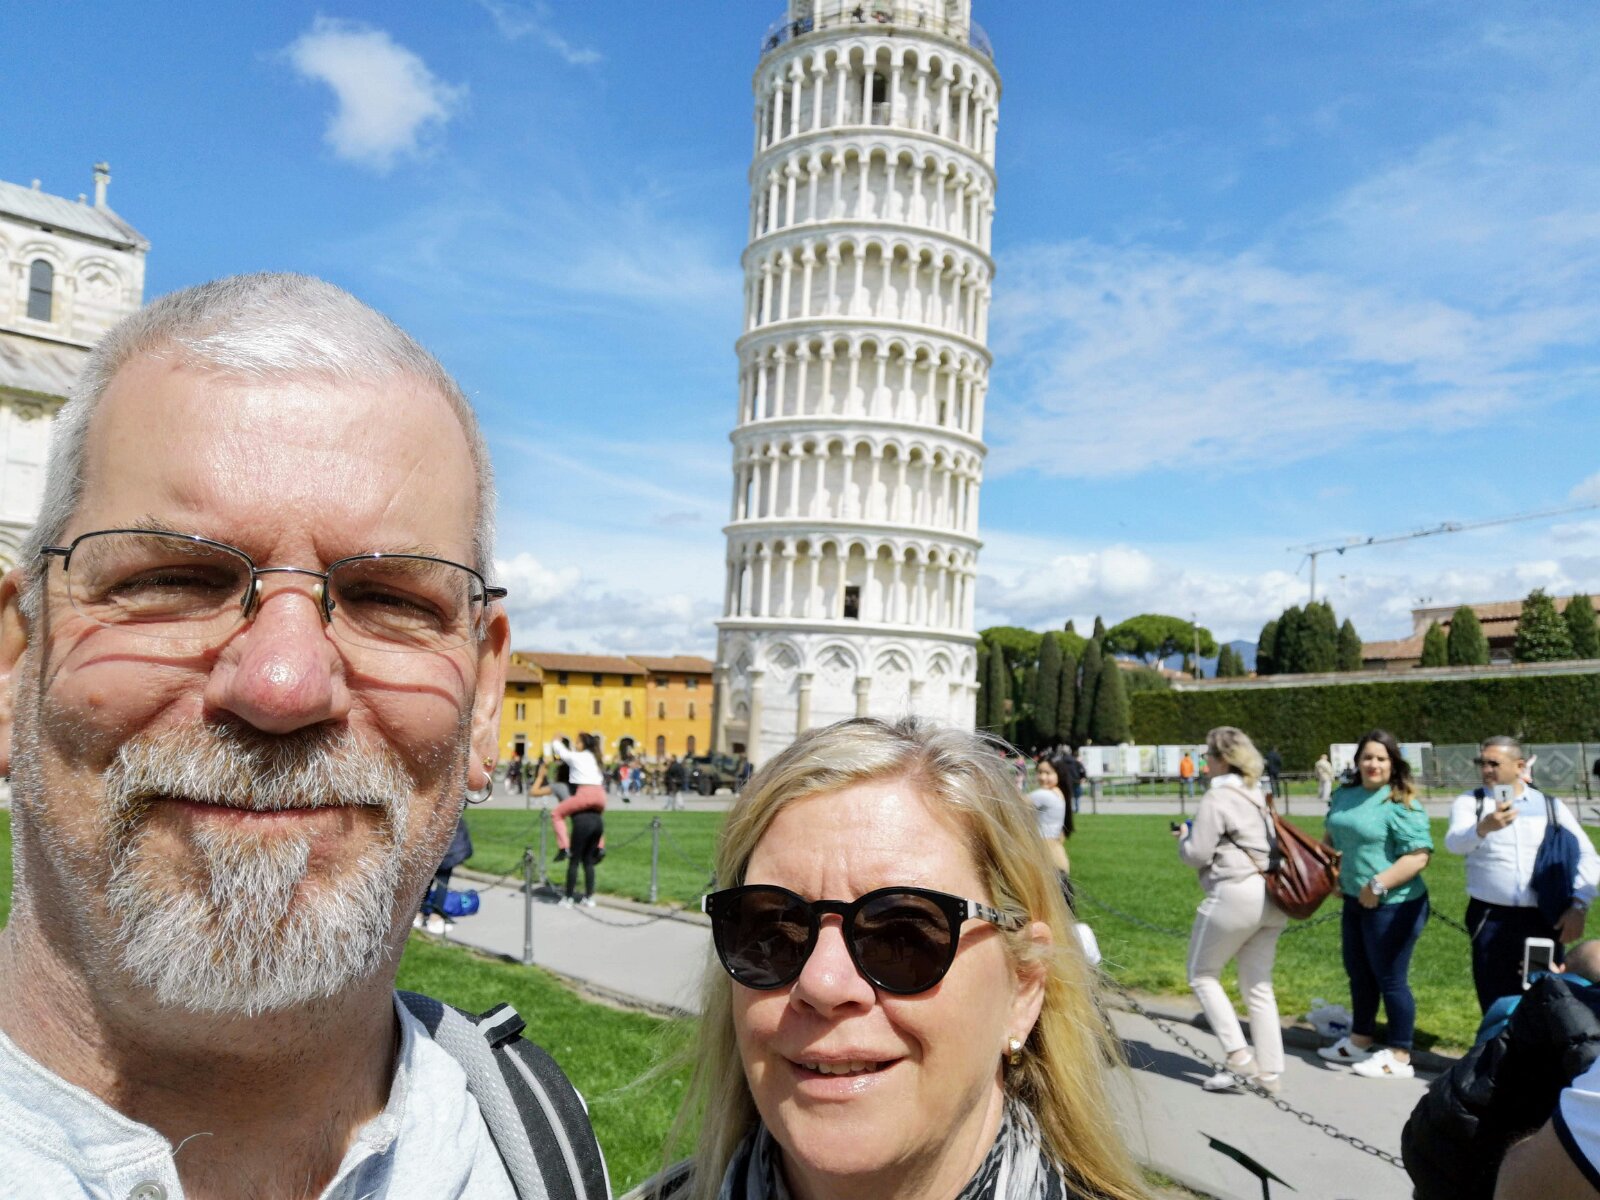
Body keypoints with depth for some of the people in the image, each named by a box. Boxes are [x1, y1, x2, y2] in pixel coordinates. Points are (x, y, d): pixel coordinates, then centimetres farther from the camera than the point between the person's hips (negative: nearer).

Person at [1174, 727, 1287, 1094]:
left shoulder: (1216, 798, -12)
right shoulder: (1258, 795, 15)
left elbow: (1198, 854, -14)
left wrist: (1184, 837, 8)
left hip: (1235, 894, -8)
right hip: (1270, 896, 8)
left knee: (1202, 974, 7)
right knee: (1259, 985, 12)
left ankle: (1239, 1056, -1)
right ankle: (1269, 1072, 14)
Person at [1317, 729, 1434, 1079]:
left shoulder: (1401, 804, -16)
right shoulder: (1344, 796, 8)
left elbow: (1419, 855, -23)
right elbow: (1331, 837, 22)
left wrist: (1378, 884, -25)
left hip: (1392, 905, -8)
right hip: (1356, 901, 8)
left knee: (1390, 979, 2)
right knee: (1358, 973, 20)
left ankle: (1399, 1058, 16)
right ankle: (1359, 1041, 37)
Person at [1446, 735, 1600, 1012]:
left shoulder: (1550, 806, 7)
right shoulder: (1469, 802, 0)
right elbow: (1454, 843, -19)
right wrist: (1483, 828, -41)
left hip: (1545, 920, 1)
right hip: (1491, 920, -1)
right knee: (1496, 1007, 5)